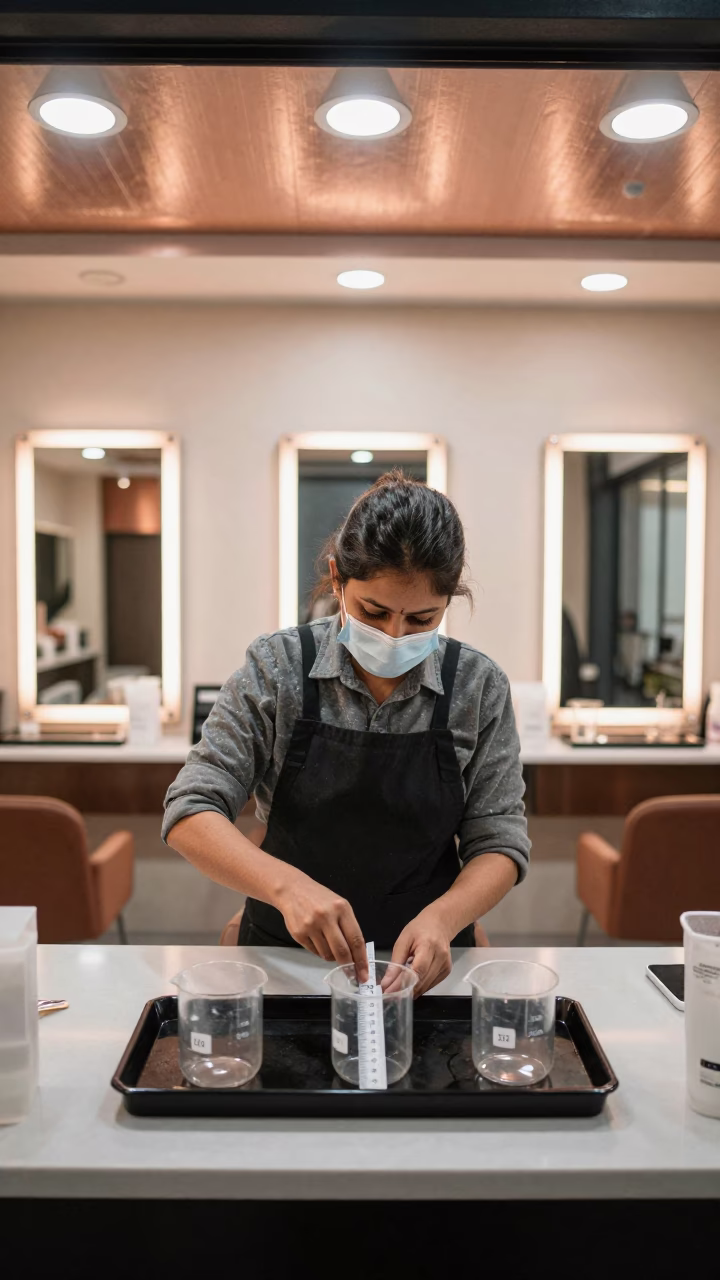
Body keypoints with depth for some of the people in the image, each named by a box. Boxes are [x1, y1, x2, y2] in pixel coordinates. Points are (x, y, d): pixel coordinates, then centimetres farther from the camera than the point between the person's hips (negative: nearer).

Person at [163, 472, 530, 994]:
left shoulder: (480, 686, -4)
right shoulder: (276, 668, -8)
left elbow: (500, 842, -1)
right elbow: (189, 814, -10)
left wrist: (441, 918, -21)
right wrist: (287, 885, -28)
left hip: (422, 968, 3)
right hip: (282, 957, -2)